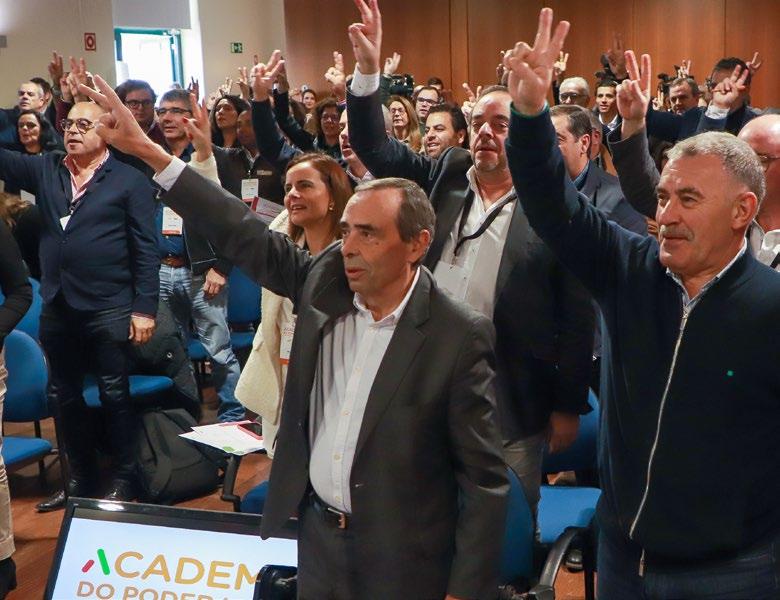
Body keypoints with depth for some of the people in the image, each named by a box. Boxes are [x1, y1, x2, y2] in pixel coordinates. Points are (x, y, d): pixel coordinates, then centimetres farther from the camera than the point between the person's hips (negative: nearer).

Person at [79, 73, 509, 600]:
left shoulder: (461, 337, -18)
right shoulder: (326, 279, -4)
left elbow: (485, 479, -14)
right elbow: (247, 236, 2)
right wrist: (147, 151, -1)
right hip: (316, 532, 5)